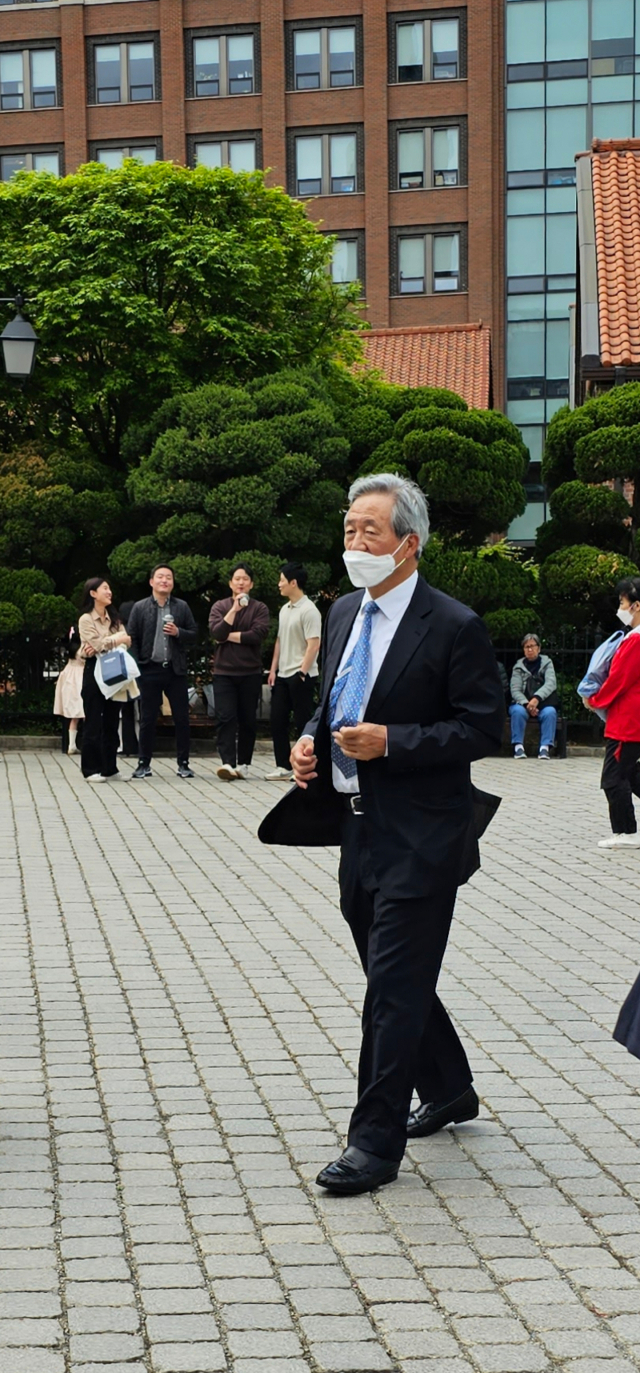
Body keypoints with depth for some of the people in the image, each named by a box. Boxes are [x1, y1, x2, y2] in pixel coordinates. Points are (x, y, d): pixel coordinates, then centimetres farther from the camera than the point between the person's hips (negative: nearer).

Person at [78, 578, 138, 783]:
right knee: (94, 722, -4)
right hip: (95, 672, -5)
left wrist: (101, 646, -15)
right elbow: (98, 644, -14)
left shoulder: (114, 618, 15)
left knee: (111, 722, 7)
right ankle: (91, 769, -1)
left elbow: (125, 642, 0)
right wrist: (118, 639, 0)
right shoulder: (86, 620, -3)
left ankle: (110, 768, 12)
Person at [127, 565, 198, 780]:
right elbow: (132, 639, 1)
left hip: (176, 670, 1)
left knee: (181, 718, 3)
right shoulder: (140, 608, 3)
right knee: (148, 719, 4)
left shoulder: (182, 607, 6)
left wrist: (178, 632, -12)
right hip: (150, 671, -1)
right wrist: (136, 666, -7)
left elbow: (193, 635, 7)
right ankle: (144, 764, 11)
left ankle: (183, 763, 11)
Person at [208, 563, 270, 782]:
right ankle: (227, 763, -19)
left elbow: (259, 634, -12)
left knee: (247, 720, 5)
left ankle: (243, 764, 13)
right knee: (226, 718, -11)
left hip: (250, 673, 0)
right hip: (224, 672, 0)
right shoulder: (219, 607, 7)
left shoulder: (259, 608, 4)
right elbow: (215, 632, -8)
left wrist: (228, 636, -8)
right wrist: (234, 609, -14)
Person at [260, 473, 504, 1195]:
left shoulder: (454, 626, -13)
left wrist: (390, 742, -22)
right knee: (396, 978, 19)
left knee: (394, 988, -6)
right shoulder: (344, 613, 10)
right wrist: (312, 737, 1)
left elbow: (484, 727, -14)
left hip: (419, 838, -8)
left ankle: (375, 1141, 0)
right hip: (359, 830, 8)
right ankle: (448, 1092, 38)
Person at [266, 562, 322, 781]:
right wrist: (273, 669, 14)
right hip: (283, 675, 9)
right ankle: (283, 767, 15)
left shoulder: (308, 611, -13)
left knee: (302, 722, -3)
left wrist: (302, 672, -21)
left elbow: (314, 644, -18)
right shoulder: (285, 609, 14)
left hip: (300, 676, -9)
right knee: (277, 721, 8)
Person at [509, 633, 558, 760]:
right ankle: (518, 746, -29)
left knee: (550, 712, -32)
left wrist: (537, 698, -27)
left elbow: (551, 684, -9)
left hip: (543, 705, 0)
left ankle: (545, 747, -33)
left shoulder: (547, 663, 7)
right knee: (517, 711, -33)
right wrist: (526, 704, -22)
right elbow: (515, 690, -3)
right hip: (523, 703, 0)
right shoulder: (519, 666, 8)